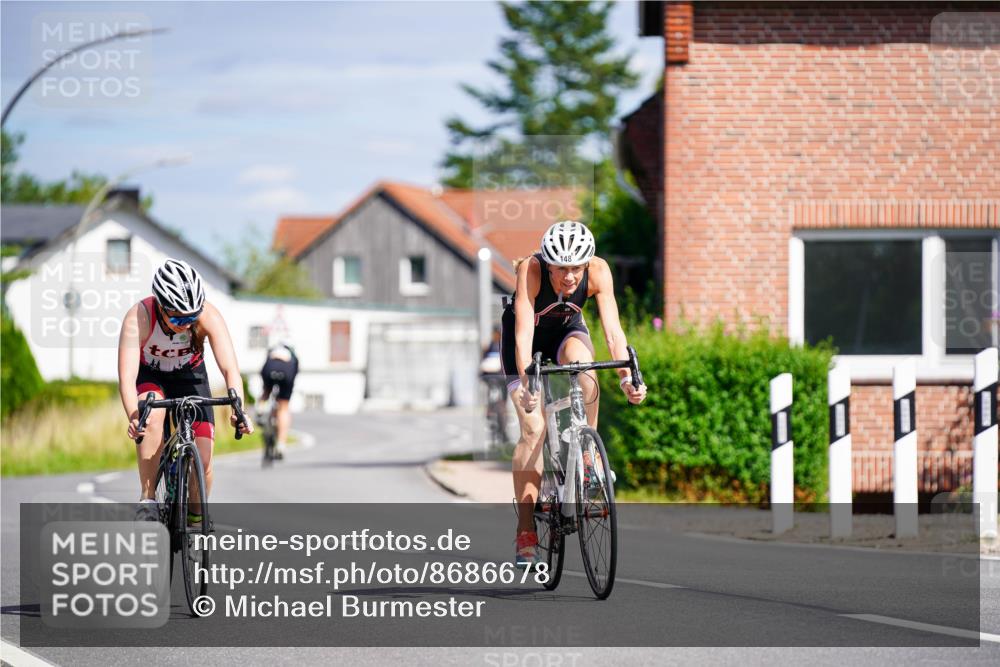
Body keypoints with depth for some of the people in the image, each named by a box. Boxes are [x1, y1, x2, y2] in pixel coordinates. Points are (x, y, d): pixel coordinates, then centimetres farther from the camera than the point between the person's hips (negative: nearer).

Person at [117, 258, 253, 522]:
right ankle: (147, 500, -23)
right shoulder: (138, 318, -35)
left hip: (190, 375, 1)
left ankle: (195, 520, 14)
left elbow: (230, 369, -37)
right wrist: (133, 416, -60)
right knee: (152, 414, -36)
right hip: (149, 376, -1)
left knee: (203, 460, -12)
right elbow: (127, 375, -42)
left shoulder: (209, 316, -31)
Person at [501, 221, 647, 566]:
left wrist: (627, 378, -45)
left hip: (567, 330, 2)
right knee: (533, 428, -15)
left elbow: (613, 330, -32)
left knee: (583, 368, -35)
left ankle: (587, 457, -18)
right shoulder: (531, 269, -35)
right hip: (529, 336, -2)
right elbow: (523, 333, -42)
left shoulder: (598, 271, -29)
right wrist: (525, 383, -54)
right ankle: (526, 532, -10)